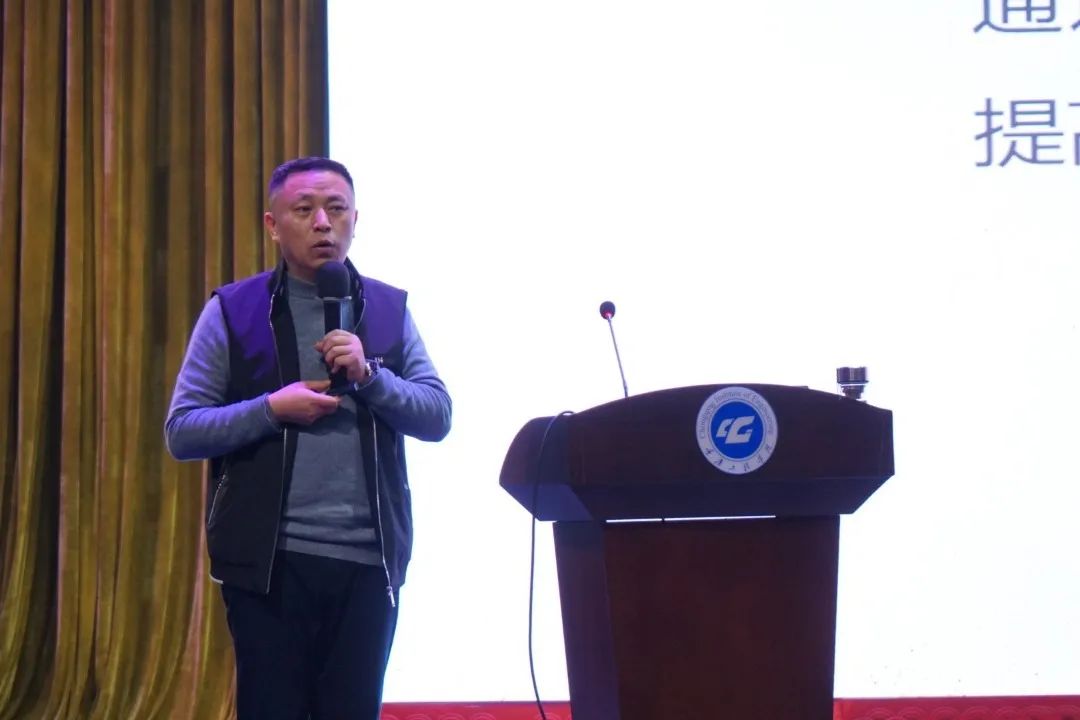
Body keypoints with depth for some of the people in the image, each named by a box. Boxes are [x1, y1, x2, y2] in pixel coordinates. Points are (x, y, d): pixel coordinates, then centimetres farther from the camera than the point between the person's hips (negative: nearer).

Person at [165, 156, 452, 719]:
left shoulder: (389, 310, 9)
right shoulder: (232, 311, 2)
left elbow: (437, 415, 4)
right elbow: (180, 431, -1)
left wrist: (369, 376, -12)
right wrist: (272, 408, -14)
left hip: (369, 560, 2)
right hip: (268, 560, -2)